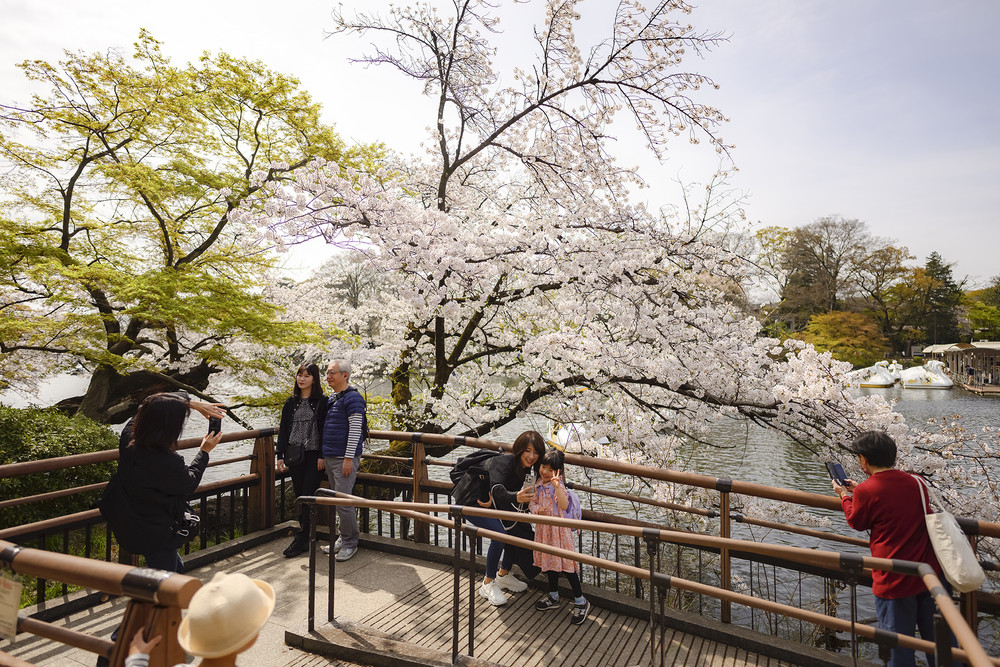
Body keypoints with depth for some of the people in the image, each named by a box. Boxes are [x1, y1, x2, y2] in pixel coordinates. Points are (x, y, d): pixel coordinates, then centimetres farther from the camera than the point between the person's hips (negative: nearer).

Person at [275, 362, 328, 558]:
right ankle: (306, 537, 21)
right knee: (299, 496, 9)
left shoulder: (322, 402, -4)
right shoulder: (291, 402, 11)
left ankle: (301, 540, 2)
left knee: (308, 496, -4)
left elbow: (325, 430, -7)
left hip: (314, 455, -5)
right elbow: (283, 429, 12)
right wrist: (280, 455, 6)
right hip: (294, 455, 5)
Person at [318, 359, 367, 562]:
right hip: (330, 458, 9)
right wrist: (323, 456, 19)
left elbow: (355, 430, -17)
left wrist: (349, 458, -19)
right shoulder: (331, 399, 16)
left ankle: (350, 543, 6)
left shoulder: (353, 398, -12)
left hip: (344, 459, -9)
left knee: (343, 502, -7)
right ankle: (344, 538, 25)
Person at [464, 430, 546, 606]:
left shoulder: (527, 468, -9)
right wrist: (515, 497, -65)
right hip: (471, 502, -8)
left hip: (491, 503, 8)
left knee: (520, 529, -1)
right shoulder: (504, 462, -31)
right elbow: (497, 489, -46)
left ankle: (503, 574, 17)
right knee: (499, 534, -23)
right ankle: (488, 584, -5)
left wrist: (494, 502, -21)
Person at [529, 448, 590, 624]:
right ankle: (553, 597, 37)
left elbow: (564, 506, -35)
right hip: (544, 529, 7)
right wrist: (537, 510, -15)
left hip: (559, 529, -7)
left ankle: (580, 601, 14)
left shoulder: (558, 486, -20)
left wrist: (557, 487, -48)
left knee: (565, 565, -3)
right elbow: (532, 502, 7)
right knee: (550, 562, 19)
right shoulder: (539, 484, 2)